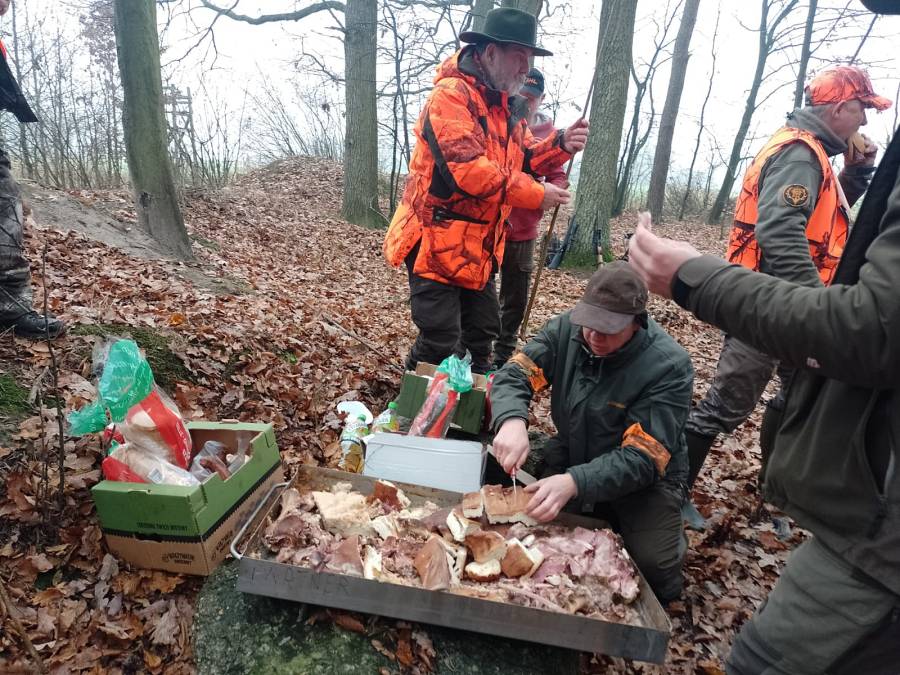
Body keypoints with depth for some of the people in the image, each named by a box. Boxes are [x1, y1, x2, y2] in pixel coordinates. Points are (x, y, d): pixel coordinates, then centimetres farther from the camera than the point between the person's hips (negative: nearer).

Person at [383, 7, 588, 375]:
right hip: (438, 244, -9)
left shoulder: (506, 107, 15)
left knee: (482, 334, 18)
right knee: (438, 345, -6)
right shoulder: (451, 95, -16)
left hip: (478, 248, 9)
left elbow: (522, 160, 15)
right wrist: (536, 194, -21)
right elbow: (466, 169, -28)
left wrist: (560, 145, -6)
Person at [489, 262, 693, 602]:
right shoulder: (567, 328, -14)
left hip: (645, 475, -3)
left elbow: (642, 459, -29)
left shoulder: (669, 366, -26)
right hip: (571, 456, 4)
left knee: (653, 564, -23)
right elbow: (513, 375, -15)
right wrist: (512, 421, -38)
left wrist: (575, 483, -45)